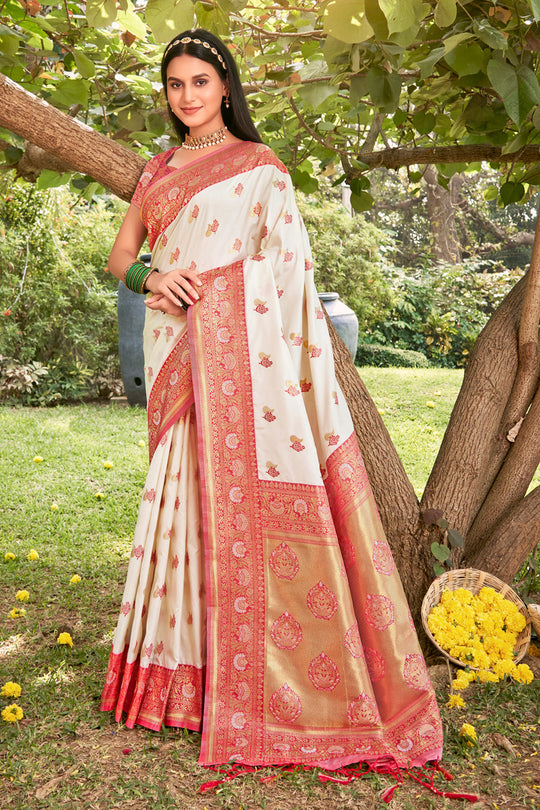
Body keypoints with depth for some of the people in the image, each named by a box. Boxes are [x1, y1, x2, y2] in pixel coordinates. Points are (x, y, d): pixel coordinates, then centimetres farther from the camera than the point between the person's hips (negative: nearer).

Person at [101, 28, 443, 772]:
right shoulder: (157, 171, 20)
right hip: (174, 349, 5)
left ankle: (270, 679, 3)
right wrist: (152, 278, -5)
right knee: (186, 485, 7)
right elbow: (121, 255, 17)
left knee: (242, 484, -8)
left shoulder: (258, 165, 5)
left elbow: (285, 264, -2)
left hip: (235, 342, -5)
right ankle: (189, 663, 19)